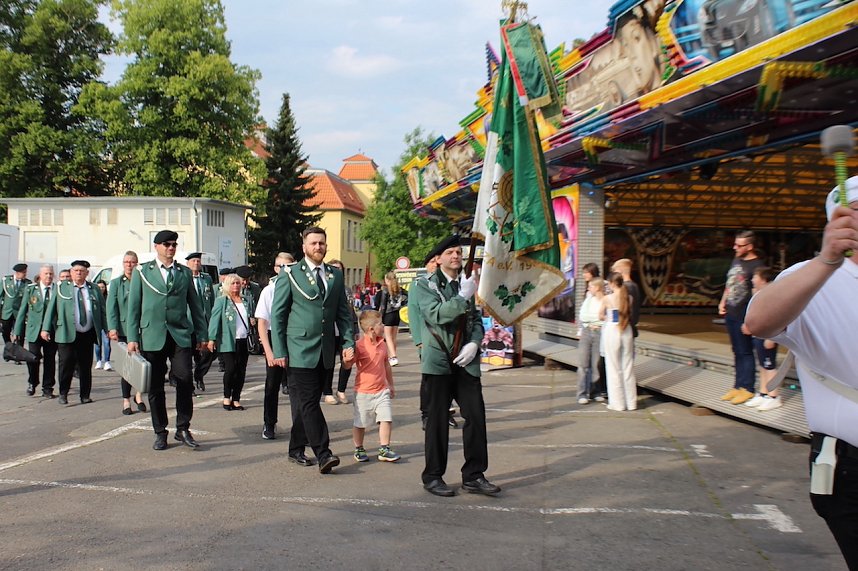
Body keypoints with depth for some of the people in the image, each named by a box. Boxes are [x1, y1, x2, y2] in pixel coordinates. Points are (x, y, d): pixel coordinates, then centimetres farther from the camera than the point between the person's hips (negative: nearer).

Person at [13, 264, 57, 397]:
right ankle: (32, 383, 20)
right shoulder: (30, 289, 6)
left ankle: (47, 388, 16)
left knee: (50, 360, 4)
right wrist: (17, 331, 4)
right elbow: (23, 310, 7)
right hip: (34, 330, 0)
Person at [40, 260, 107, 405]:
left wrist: (107, 329, 2)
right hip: (67, 334, -2)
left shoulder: (94, 289, 10)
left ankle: (85, 395, 15)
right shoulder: (62, 288, 7)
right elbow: (51, 308, 4)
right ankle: (63, 393, 9)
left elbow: (102, 310, 9)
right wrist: (46, 328, -4)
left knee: (86, 366, 5)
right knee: (66, 363, -7)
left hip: (88, 334, 2)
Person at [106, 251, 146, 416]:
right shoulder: (116, 283, 7)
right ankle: (126, 401, 13)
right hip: (123, 330, 0)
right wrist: (112, 328, -11)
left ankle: (139, 394, 19)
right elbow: (111, 307, 0)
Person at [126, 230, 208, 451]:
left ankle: (183, 428, 1)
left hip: (180, 335, 1)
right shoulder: (142, 273, 8)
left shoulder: (184, 272, 12)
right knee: (155, 387, 4)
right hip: (152, 337, 0)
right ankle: (160, 432, 15)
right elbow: (134, 306, 6)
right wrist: (132, 338, -1)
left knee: (185, 379, -12)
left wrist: (202, 335, 8)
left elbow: (195, 304, 13)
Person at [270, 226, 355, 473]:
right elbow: (277, 314, -1)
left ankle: (297, 448, 21)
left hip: (325, 351, 4)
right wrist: (279, 351, -7)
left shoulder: (335, 275, 13)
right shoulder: (290, 274, 0)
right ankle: (323, 454, -12)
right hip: (300, 349, -4)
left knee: (306, 402, 10)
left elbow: (343, 313, 14)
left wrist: (348, 342, 1)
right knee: (308, 402, -9)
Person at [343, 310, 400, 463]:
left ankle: (384, 450, 6)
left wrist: (391, 385, 24)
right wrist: (347, 358, -37)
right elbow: (347, 365, -14)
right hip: (363, 392, -5)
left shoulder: (382, 343, 6)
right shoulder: (359, 346, -15)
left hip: (382, 390, 5)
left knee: (386, 419, -5)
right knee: (360, 423, 9)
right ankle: (359, 449, 27)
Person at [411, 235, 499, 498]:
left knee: (476, 416, 0)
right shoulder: (424, 285, 0)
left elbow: (476, 320, 14)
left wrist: (474, 343, -3)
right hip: (439, 361, -4)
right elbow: (435, 314, -15)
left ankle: (474, 476, 11)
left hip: (466, 362, 4)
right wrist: (463, 298, -19)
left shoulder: (465, 285, 15)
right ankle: (433, 477, 14)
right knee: (437, 420, 2)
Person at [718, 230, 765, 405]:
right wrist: (723, 302, 13)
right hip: (730, 314, 8)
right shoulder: (736, 261, 11)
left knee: (745, 353, 0)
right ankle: (738, 386, 22)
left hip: (744, 317, -8)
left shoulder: (756, 265, -15)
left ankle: (747, 389, 8)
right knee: (737, 352, 14)